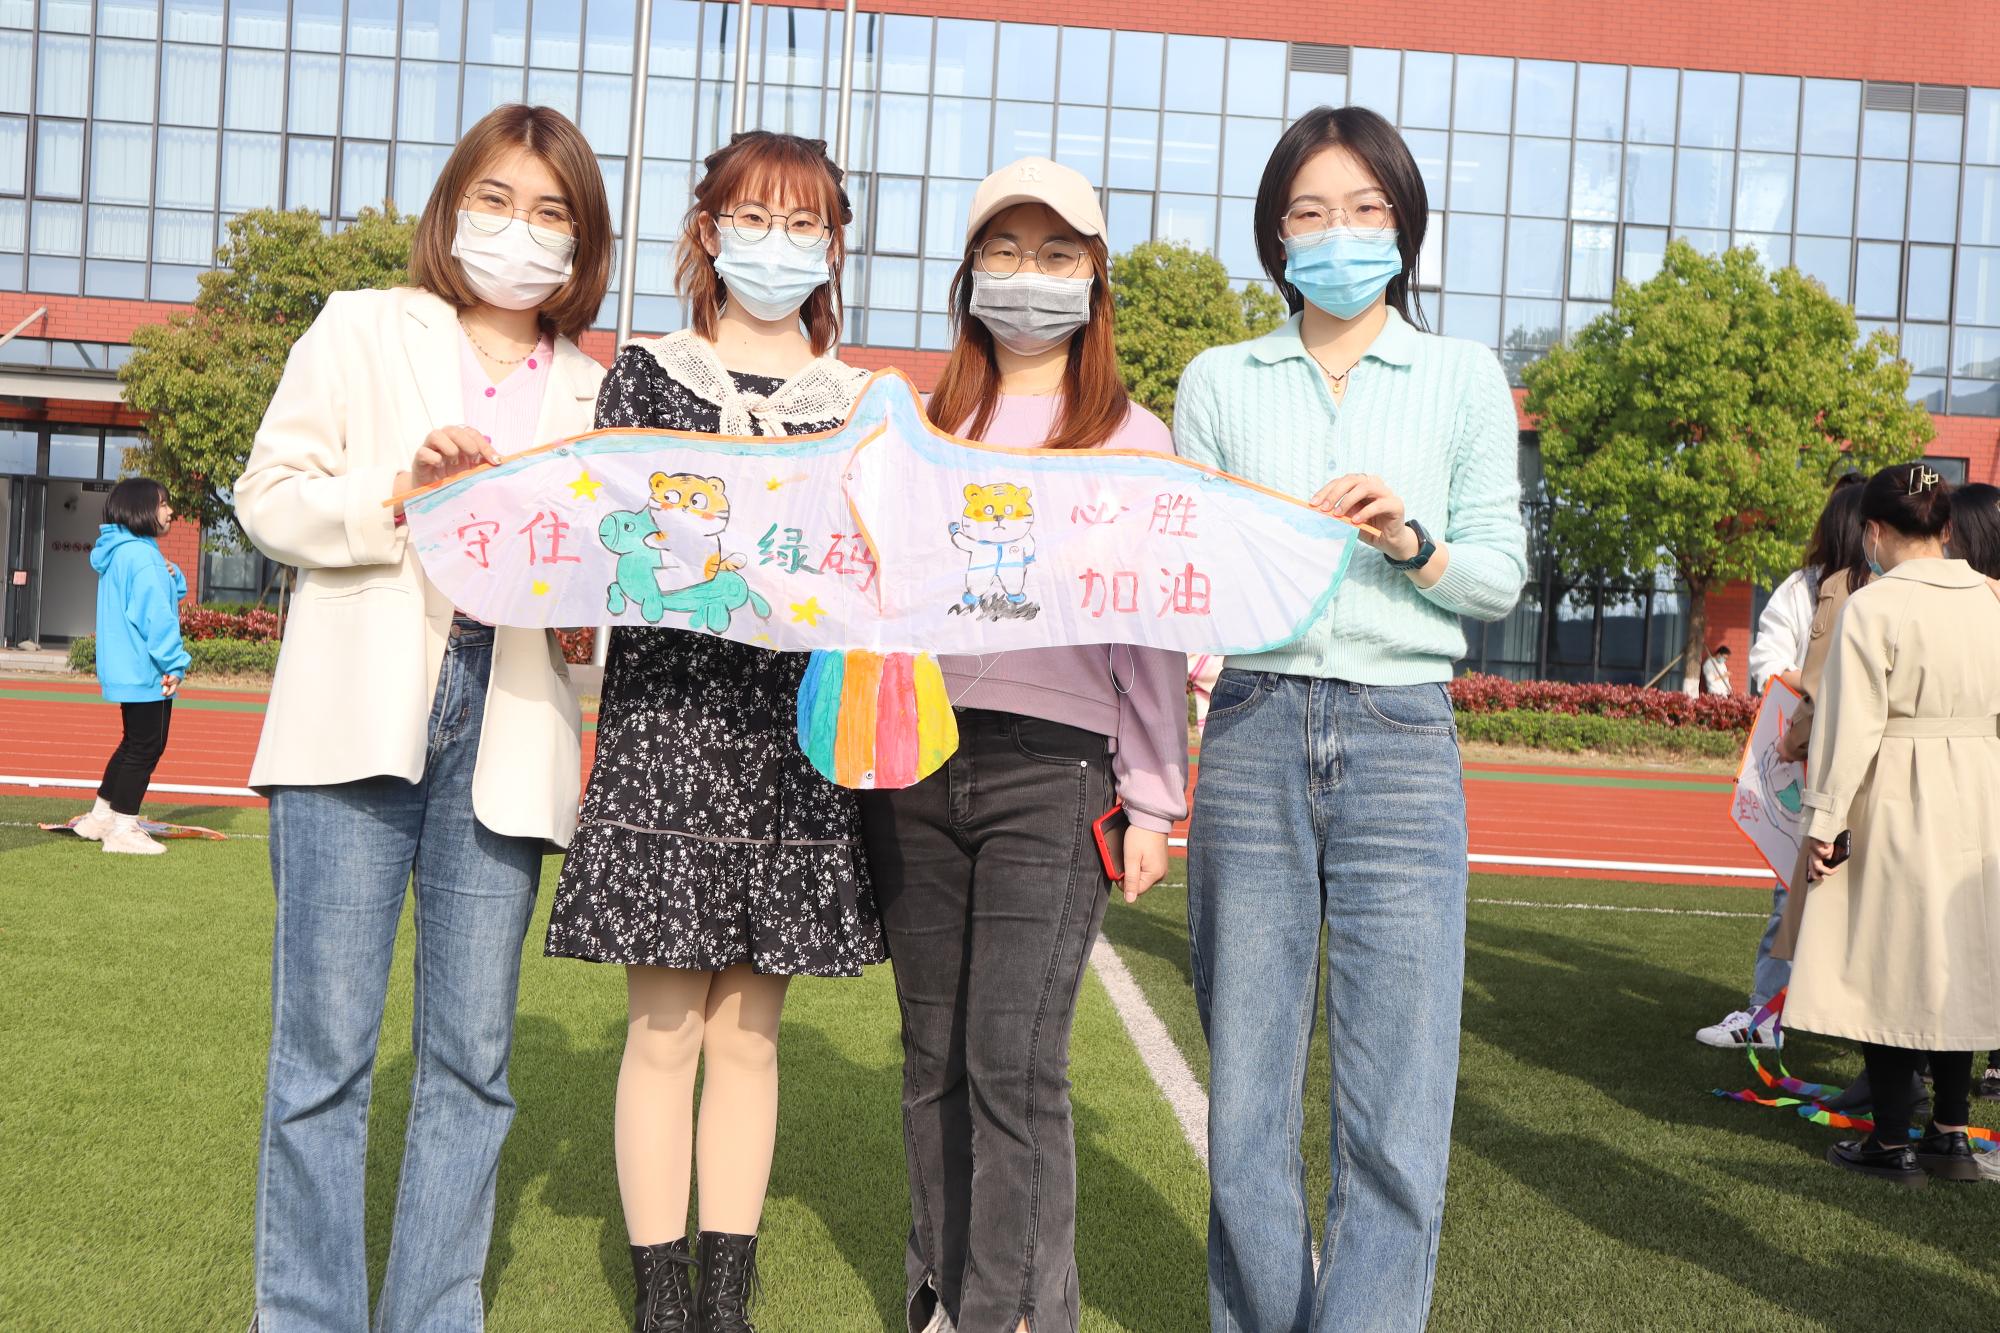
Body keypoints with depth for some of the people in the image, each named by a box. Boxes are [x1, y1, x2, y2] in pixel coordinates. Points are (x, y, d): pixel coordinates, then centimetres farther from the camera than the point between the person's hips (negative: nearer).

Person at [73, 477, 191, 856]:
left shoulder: (120, 554, 16)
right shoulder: (141, 556, -17)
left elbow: (173, 595, 20)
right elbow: (156, 615, -22)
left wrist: (171, 575, -1)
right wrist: (174, 664, -17)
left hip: (127, 668, 10)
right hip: (145, 671, -10)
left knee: (136, 744, 20)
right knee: (145, 747, -2)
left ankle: (100, 816, 29)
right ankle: (122, 829, 3)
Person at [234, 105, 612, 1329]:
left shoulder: (594, 390, 18)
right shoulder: (362, 331, 13)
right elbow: (271, 494, 6)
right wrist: (402, 490, -10)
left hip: (504, 729, 2)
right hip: (360, 710, -2)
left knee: (473, 1055, 4)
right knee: (327, 1043, -2)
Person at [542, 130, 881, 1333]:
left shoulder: (865, 404, 12)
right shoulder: (647, 375, 8)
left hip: (798, 744, 2)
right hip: (667, 723, -1)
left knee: (750, 1030, 9)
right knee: (665, 1027, 2)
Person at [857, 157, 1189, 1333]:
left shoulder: (1133, 438, 7)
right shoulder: (929, 425, 17)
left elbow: (1156, 630, 3)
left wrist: (1154, 801, -1)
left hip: (1050, 765, -4)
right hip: (917, 761, 4)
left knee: (1014, 1061, -8)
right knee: (934, 1055, 9)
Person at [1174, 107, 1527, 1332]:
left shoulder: (1464, 378, 11)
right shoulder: (1219, 381, 13)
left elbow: (1503, 578, 10)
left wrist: (1410, 543, -9)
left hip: (1403, 739, -1)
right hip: (1255, 734, 1)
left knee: (1397, 1124, -5)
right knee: (1247, 1101, 6)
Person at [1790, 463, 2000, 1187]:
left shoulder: (1872, 605, -13)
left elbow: (1852, 723, -14)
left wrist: (1824, 820, -9)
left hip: (1896, 802, -5)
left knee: (1889, 965, 4)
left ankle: (1891, 1143, 11)